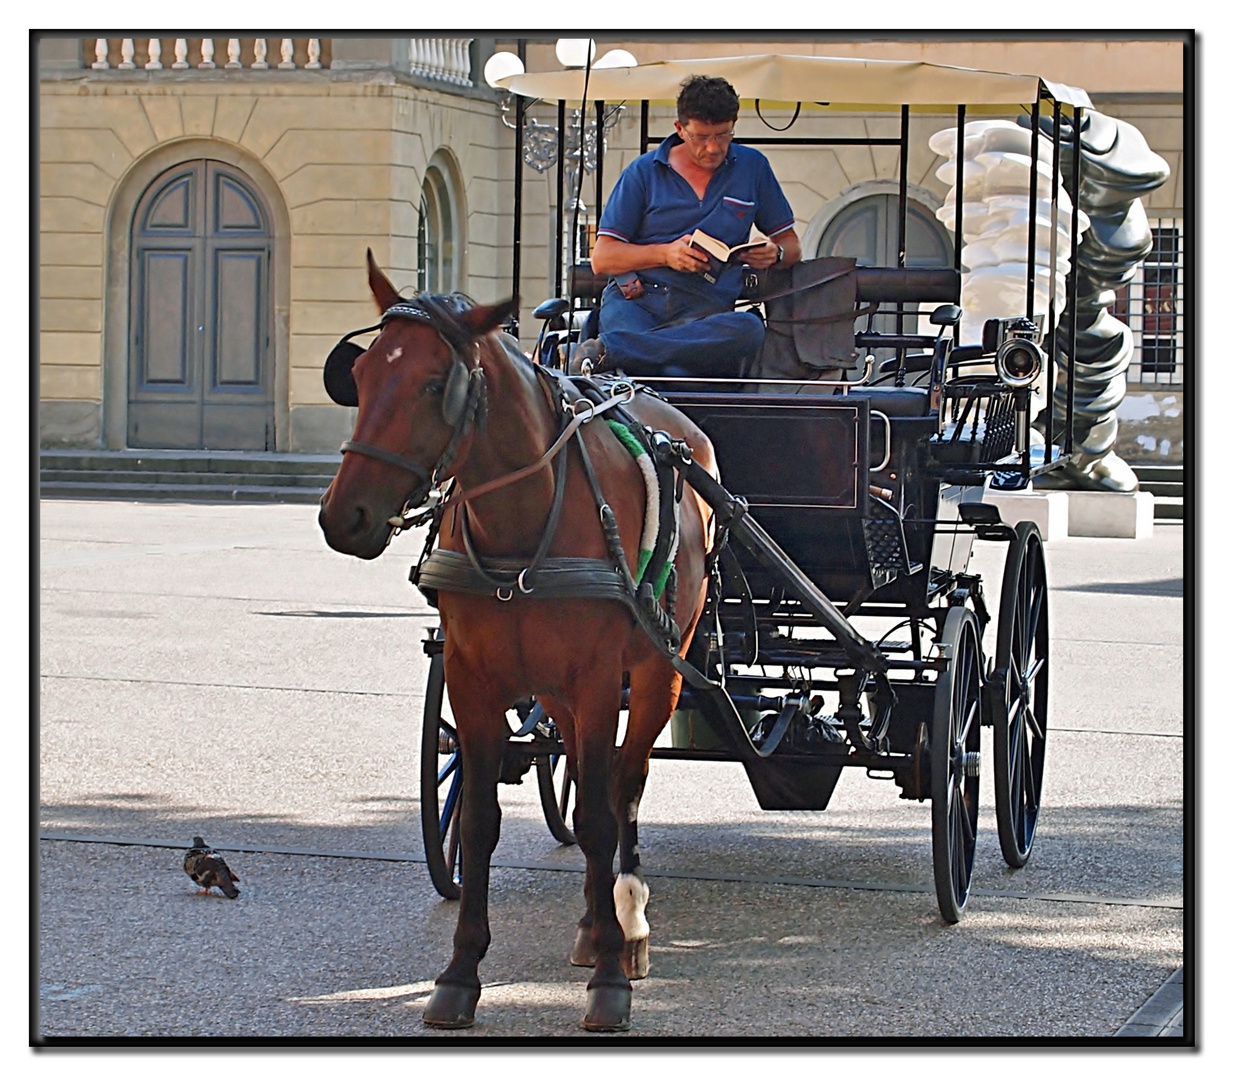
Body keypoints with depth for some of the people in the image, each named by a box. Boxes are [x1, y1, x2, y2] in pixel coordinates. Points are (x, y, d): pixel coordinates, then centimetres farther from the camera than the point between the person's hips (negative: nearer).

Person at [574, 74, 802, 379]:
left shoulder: (752, 168, 17)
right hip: (635, 299, -3)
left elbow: (791, 245, 24)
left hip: (706, 309, 3)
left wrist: (774, 253, -1)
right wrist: (665, 253, -7)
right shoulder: (644, 172, 12)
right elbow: (601, 259, 9)